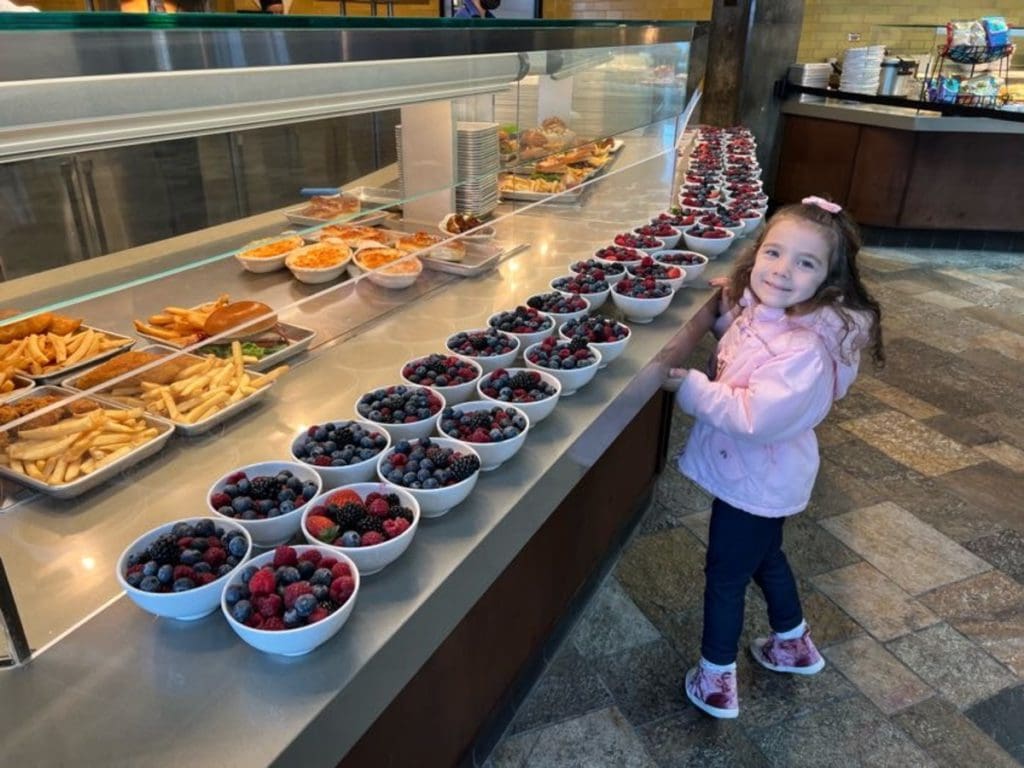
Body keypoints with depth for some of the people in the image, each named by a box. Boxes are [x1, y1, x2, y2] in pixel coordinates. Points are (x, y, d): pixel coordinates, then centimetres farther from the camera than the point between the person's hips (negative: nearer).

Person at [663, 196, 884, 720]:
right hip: (757, 475, 9)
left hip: (754, 481, -9)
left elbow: (756, 416, -35)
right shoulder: (761, 312, -5)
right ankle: (794, 644, 53)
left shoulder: (804, 349, -33)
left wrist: (690, 387, -27)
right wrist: (730, 308, 1)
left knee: (725, 575, 9)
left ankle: (716, 679, 31)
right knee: (764, 557, 29)